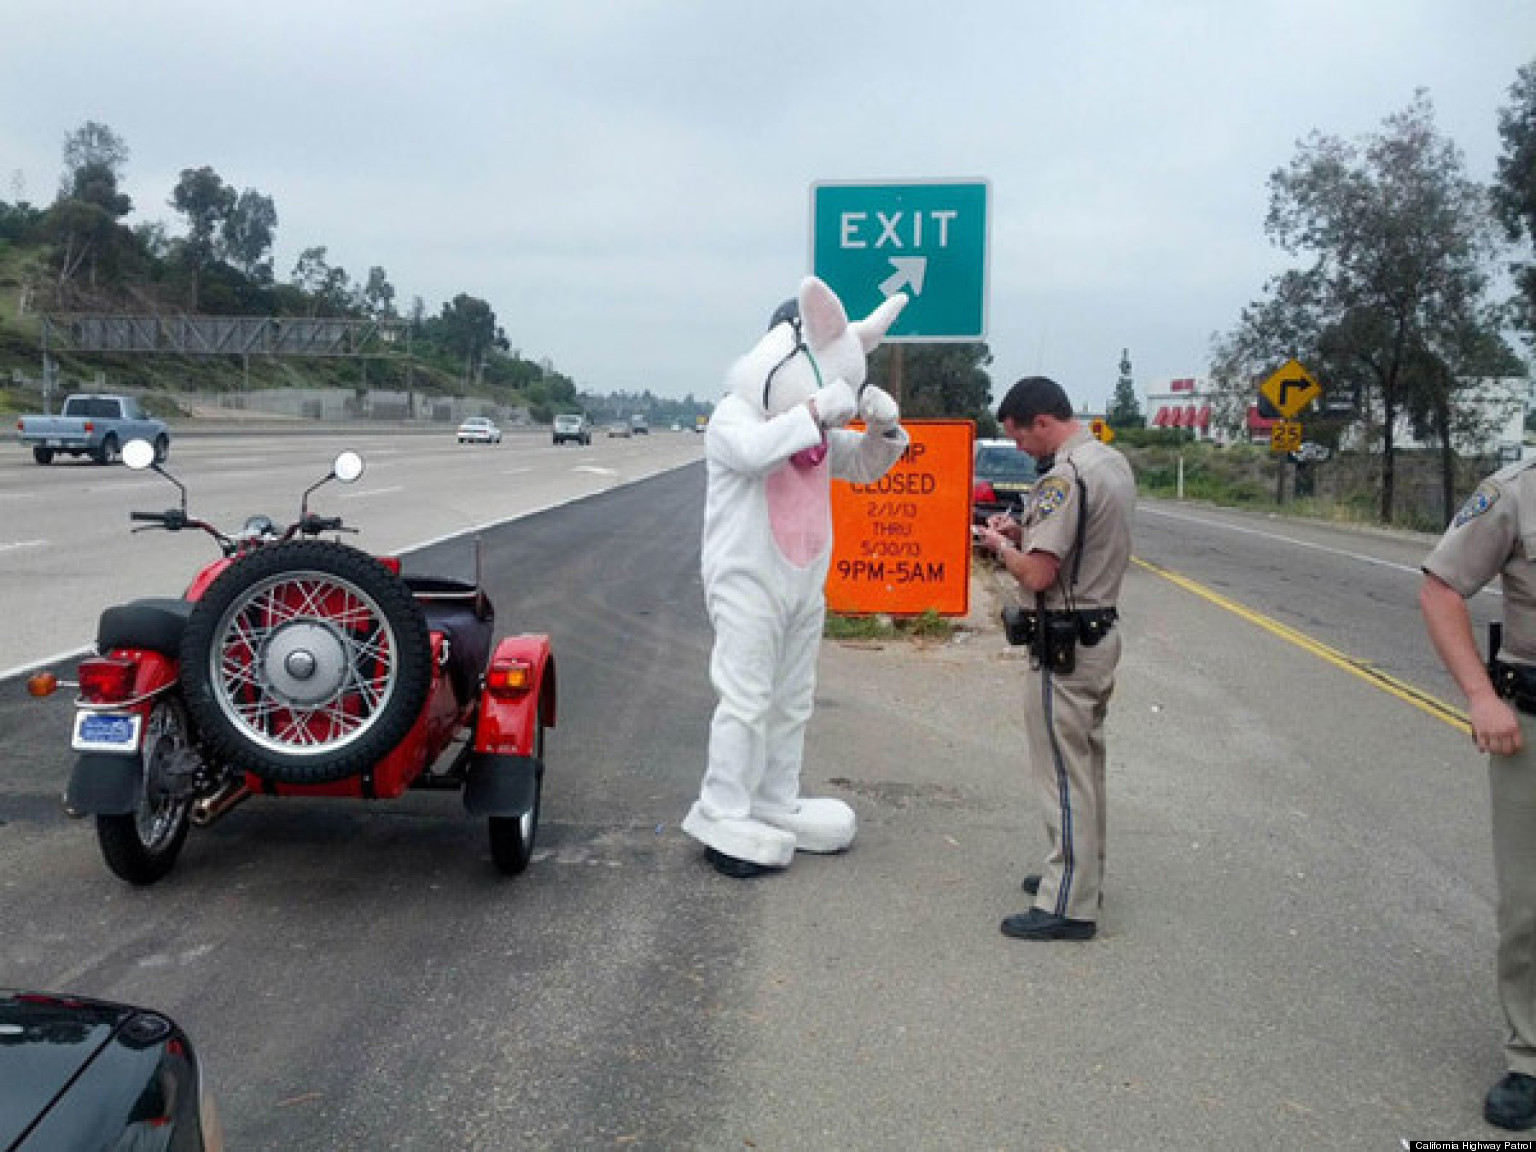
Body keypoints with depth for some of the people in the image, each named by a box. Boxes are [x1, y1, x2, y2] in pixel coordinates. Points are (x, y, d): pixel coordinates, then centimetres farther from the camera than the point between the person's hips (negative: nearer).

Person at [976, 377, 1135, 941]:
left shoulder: (1064, 476, -21)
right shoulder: (1114, 461, 10)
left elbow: (1037, 573, -24)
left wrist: (1001, 544, -5)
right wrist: (1024, 534, 9)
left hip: (1063, 645, -10)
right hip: (1101, 634, 10)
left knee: (1063, 773, -3)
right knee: (1086, 764, 19)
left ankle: (1068, 905, 3)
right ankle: (1081, 873, 32)